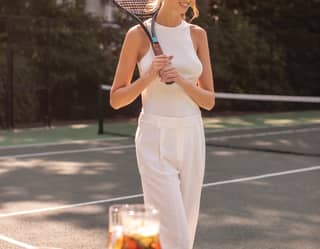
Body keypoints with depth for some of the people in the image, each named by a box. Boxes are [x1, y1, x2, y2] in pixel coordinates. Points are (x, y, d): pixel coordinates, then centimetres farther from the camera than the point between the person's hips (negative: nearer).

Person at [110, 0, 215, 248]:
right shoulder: (138, 34, -4)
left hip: (191, 138, 5)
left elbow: (209, 101, 4)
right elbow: (116, 100, -2)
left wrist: (180, 79, -14)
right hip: (155, 141, -4)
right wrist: (149, 76, -17)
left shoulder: (197, 35, 7)